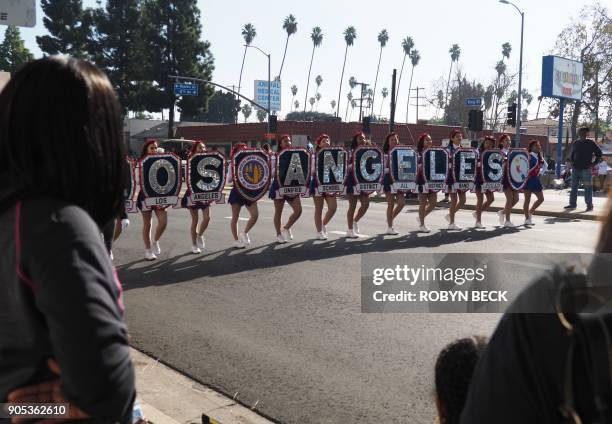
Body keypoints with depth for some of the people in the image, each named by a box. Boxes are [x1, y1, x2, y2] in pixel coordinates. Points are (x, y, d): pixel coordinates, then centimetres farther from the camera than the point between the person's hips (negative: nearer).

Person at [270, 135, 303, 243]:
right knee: (278, 212, 4)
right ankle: (279, 235, 16)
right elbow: (272, 173, -10)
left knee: (298, 210, -3)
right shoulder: (276, 156, -5)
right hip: (279, 185, -4)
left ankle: (286, 228, 19)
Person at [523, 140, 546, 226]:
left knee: (541, 198, 6)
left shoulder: (539, 157, 11)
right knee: (527, 199, -1)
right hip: (528, 179, -8)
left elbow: (545, 165, 27)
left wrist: (540, 172, 14)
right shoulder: (529, 156, -11)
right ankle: (527, 218, 6)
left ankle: (530, 212, 24)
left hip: (536, 179, 8)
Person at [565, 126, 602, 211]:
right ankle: (572, 204, 13)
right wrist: (572, 162, 11)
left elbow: (599, 153, 2)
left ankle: (589, 205, 4)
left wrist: (593, 163, -4)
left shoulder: (591, 143, -1)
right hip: (575, 169, 4)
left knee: (588, 188, -2)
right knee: (574, 187, 7)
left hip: (586, 169, -4)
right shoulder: (575, 143, 10)